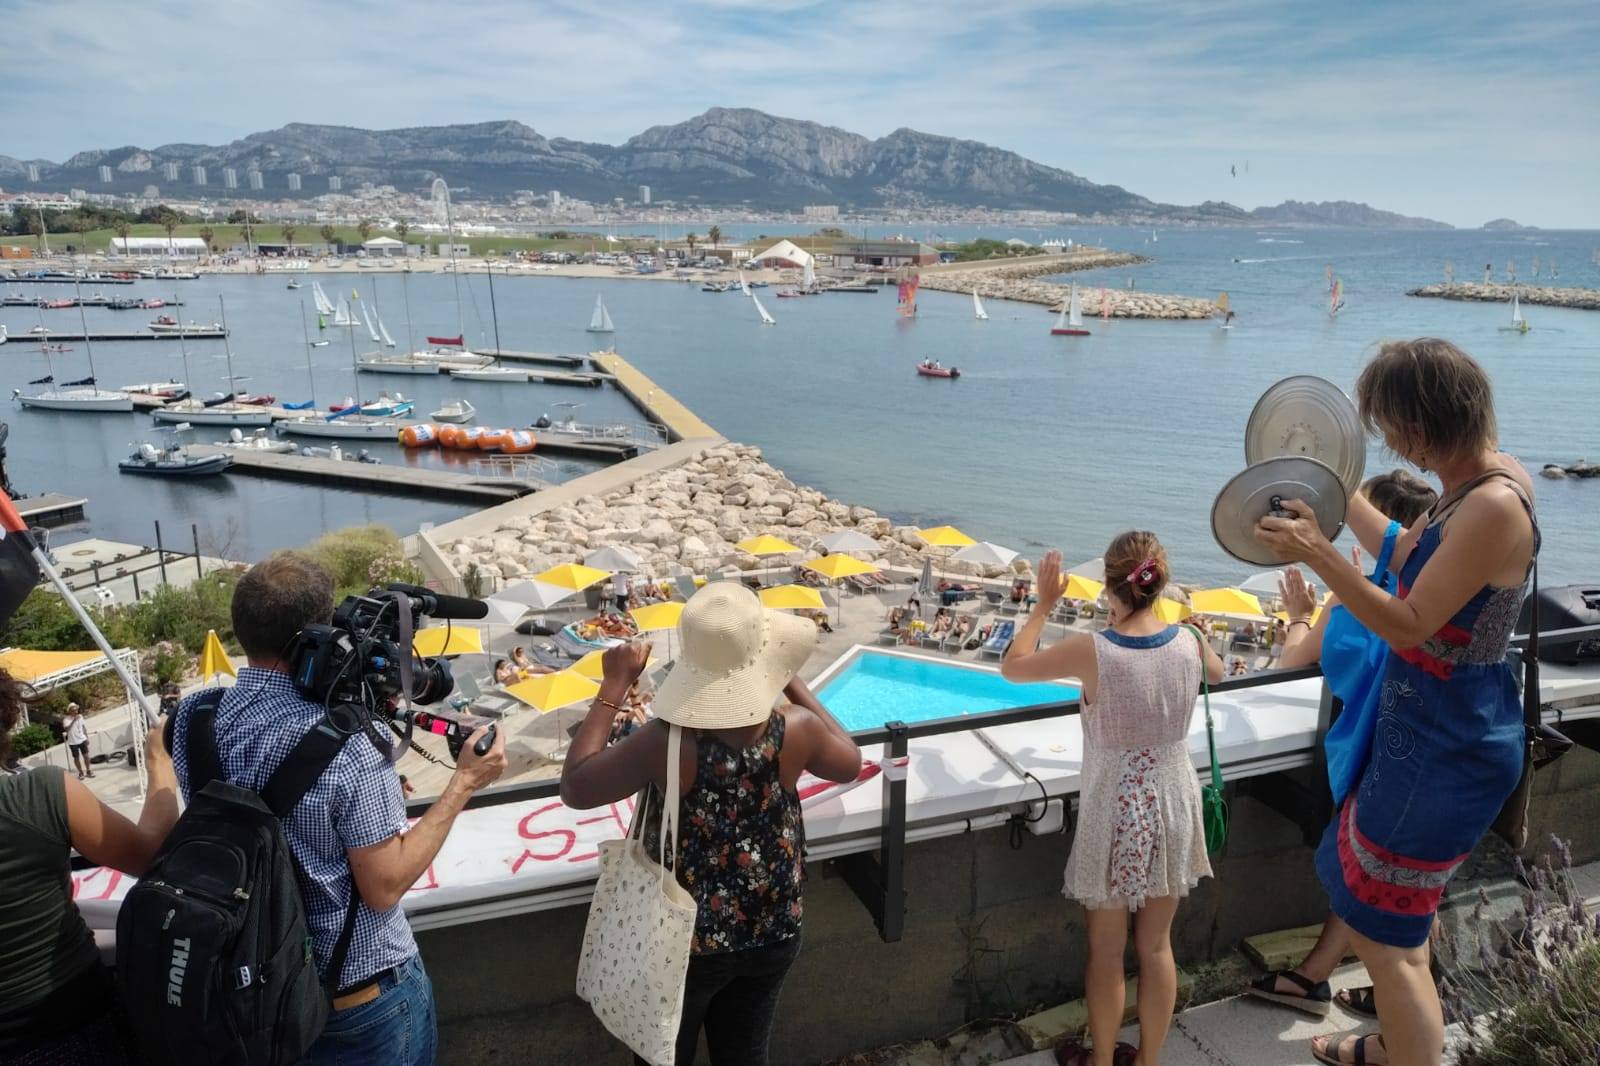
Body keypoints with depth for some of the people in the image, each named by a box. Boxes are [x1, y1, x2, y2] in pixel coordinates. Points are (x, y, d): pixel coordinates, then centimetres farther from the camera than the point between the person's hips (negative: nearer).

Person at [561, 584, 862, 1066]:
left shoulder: (666, 742, -29)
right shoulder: (796, 730, -20)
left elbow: (575, 787, -14)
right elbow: (849, 764, 3)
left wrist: (614, 685, -12)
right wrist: (791, 681, 5)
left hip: (685, 939, -2)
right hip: (772, 935, 2)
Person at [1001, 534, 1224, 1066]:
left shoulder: (1091, 650, -22)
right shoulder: (1189, 642, -10)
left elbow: (1012, 666, -7)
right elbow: (1216, 673, 16)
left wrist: (1044, 604, 0)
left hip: (1115, 816, -3)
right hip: (1172, 811, 4)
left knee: (1107, 951, 16)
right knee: (1157, 945, 20)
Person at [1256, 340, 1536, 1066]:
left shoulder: (1494, 506, -28)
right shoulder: (1471, 483, 2)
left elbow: (1410, 625, -27)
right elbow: (1405, 557, 19)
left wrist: (1318, 554, -31)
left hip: (1444, 744, -10)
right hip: (1435, 726, 10)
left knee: (1385, 936, 2)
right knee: (1397, 910, 27)